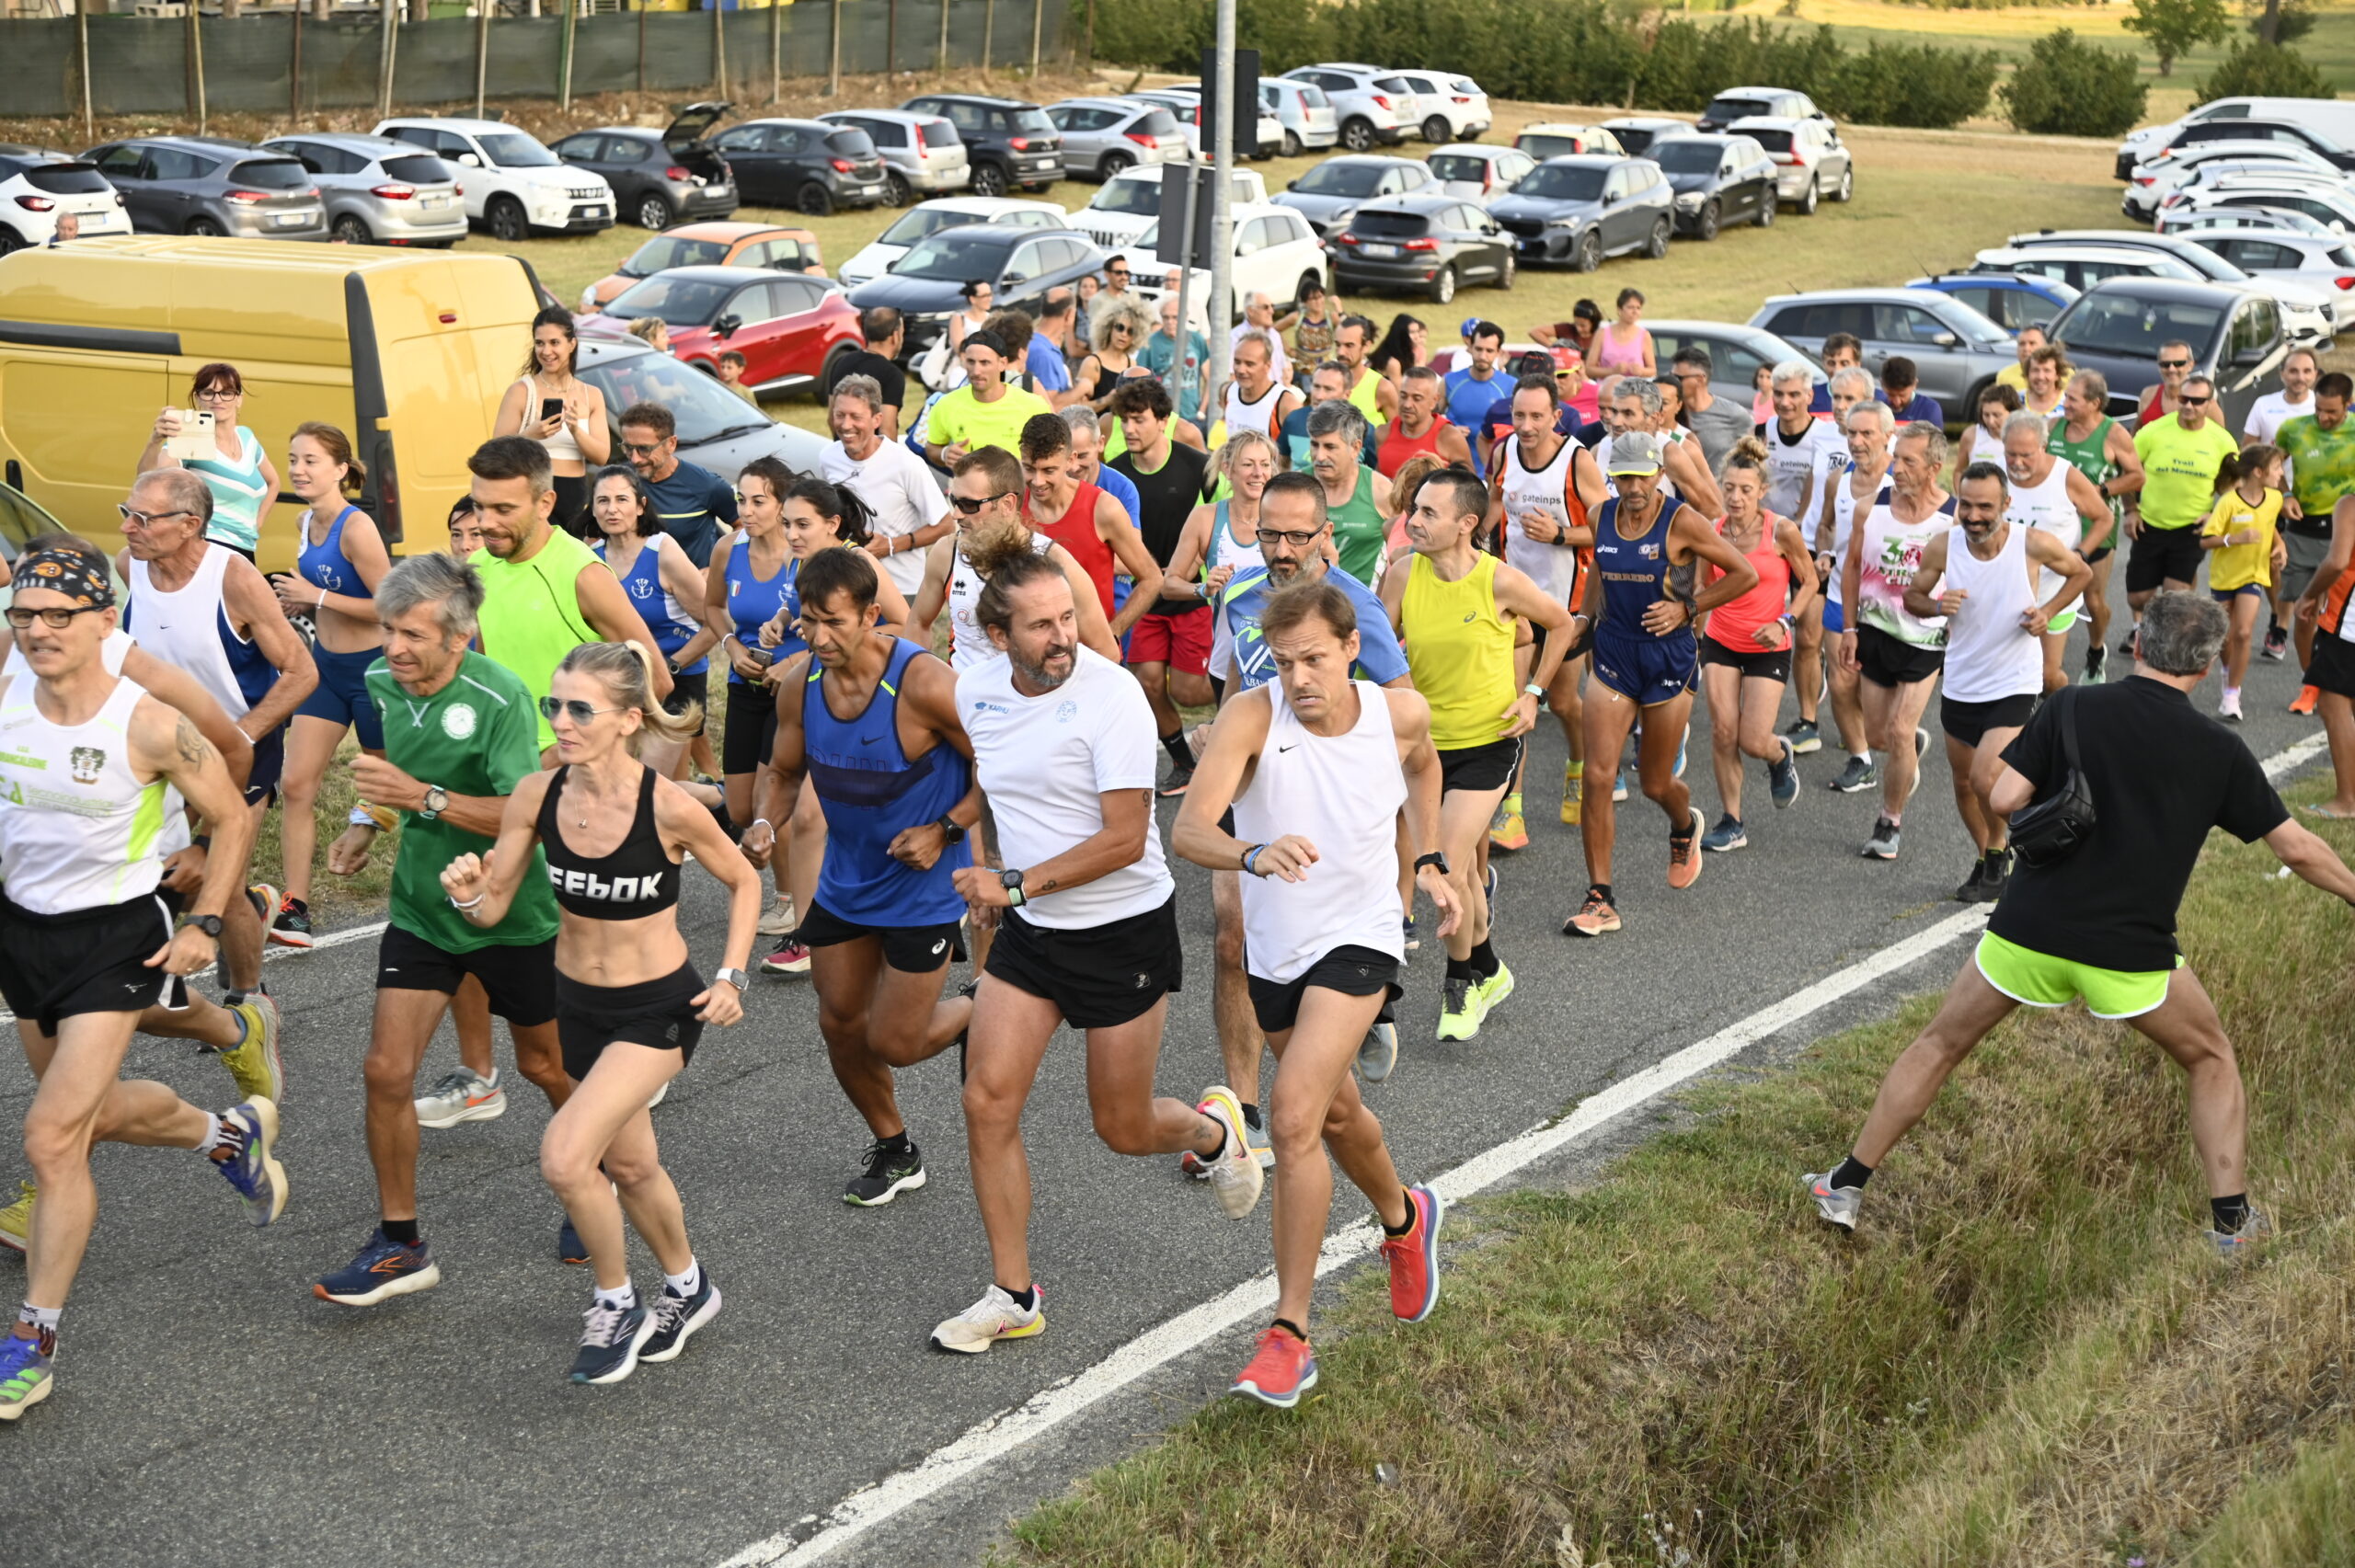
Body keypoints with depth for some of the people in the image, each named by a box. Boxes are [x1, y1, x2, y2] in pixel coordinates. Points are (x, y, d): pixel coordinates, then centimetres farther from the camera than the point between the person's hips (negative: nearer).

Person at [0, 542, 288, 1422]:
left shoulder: (150, 727, -19)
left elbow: (232, 820, -6)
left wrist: (205, 926, -12)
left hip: (114, 939, -6)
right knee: (95, 1109, 23)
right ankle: (231, 1134, 54)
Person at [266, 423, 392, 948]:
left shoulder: (356, 528, -21)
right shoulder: (308, 522, 4)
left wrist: (318, 597, -23)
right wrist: (297, 604, 1)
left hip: (372, 669, -8)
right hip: (325, 668, 8)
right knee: (296, 784, 0)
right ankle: (295, 908, 3)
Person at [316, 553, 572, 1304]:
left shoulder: (501, 697, -24)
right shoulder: (378, 683, -5)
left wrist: (424, 797, -36)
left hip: (512, 914, -4)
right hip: (419, 910, 4)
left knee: (545, 1068, 14)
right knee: (386, 1072, -5)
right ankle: (400, 1246, 8)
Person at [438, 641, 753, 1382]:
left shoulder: (669, 807, -23)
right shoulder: (536, 795, -12)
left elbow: (744, 883, -4)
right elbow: (493, 909, -5)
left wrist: (731, 975, -12)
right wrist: (468, 892, -26)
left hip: (659, 1008, -5)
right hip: (577, 1001, 5)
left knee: (564, 1156, -20)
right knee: (628, 1165, 21)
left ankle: (616, 1307, 5)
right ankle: (688, 1288, 48)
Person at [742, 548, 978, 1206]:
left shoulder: (924, 684, -27)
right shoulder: (799, 681, -9)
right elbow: (785, 771, 7)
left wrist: (946, 831, -21)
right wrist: (764, 825, -12)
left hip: (923, 885, -6)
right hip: (846, 880, 6)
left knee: (895, 1043, -2)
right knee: (840, 1024, 13)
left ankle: (979, 1015, 31)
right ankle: (894, 1152, 36)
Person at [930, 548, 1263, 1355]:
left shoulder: (1110, 695, -21)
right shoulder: (974, 691, -2)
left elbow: (1125, 840, -22)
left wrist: (1018, 885, -22)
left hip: (1125, 931, -5)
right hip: (1029, 931, 5)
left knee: (1124, 1130, 6)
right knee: (988, 1101, -5)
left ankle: (1213, 1128, 41)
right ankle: (1014, 1296, 8)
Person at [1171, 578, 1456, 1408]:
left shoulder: (1401, 713, -11)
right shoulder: (1250, 717, -19)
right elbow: (1188, 828, -32)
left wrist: (1430, 859, 9)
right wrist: (1253, 854, -51)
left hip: (1357, 941, -2)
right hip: (1274, 949, 3)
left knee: (1295, 1116, -20)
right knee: (1335, 1113, 23)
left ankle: (1289, 1332, -13)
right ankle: (1403, 1220, 55)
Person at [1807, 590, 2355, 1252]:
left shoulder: (2072, 708, -2)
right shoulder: (2219, 750, 1)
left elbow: (2005, 798, -7)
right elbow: (2297, 849, 6)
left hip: (2027, 930, 1)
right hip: (2131, 951, 0)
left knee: (1939, 1045, 18)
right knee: (2211, 1061, 23)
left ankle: (1847, 1185, 20)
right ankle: (2231, 1218, 19)